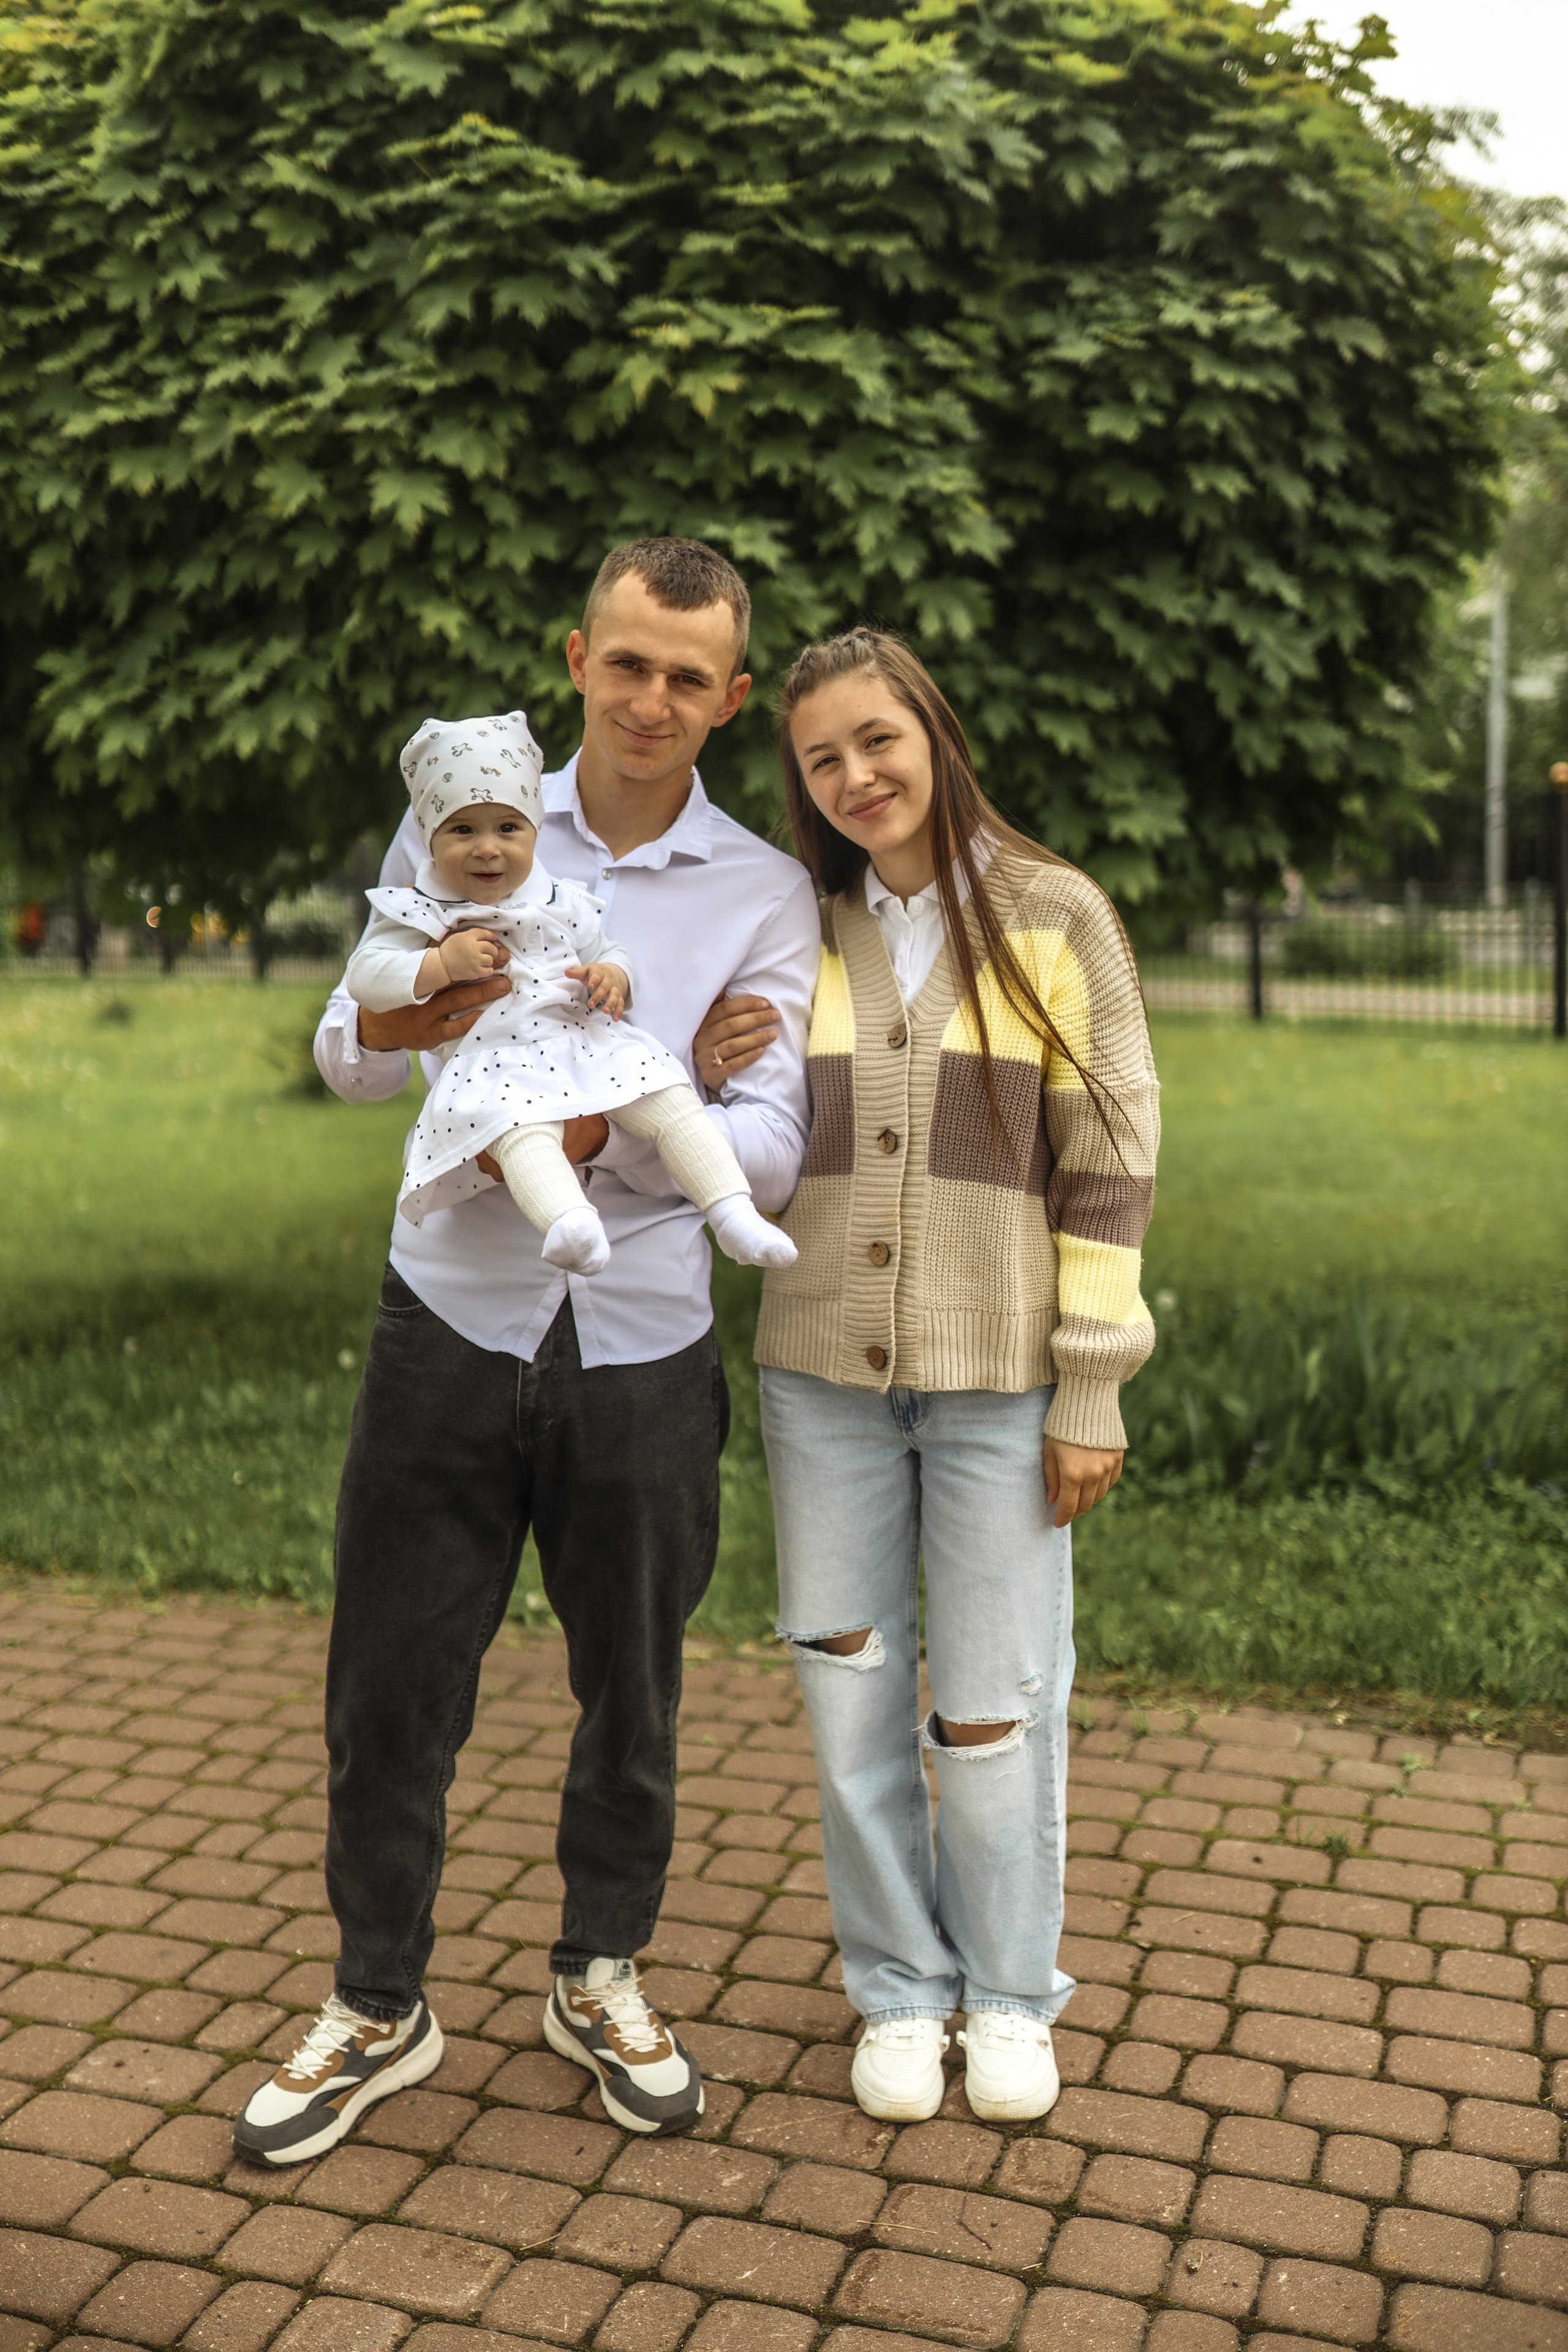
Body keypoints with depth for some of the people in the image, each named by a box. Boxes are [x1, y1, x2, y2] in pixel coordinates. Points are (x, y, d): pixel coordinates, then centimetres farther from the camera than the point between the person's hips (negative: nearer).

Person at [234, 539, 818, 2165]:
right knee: (389, 1689, 7)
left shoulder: (765, 894, 1)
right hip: (453, 1319, 0)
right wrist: (397, 1021, -23)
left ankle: (599, 1980, 37)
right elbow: (345, 1063, 0)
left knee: (630, 1695, 14)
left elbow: (770, 1151, -8)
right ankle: (377, 2010, 29)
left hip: (643, 1345, 0)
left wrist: (608, 1130, -25)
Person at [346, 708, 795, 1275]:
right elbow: (364, 975, -2)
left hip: (587, 1044, 5)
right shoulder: (418, 914, 6)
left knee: (672, 1101, -13)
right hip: (495, 1065, -5)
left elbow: (605, 952, 26)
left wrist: (612, 976, 0)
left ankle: (734, 1213, -14)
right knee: (520, 1128, -37)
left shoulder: (563, 905, 16)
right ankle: (569, 1223, -60)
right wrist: (442, 963, -16)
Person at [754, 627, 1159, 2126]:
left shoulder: (1055, 917, -3)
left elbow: (1108, 1161, -4)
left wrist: (1091, 1393, -7)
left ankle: (1009, 1992, 29)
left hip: (996, 1381, -3)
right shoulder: (795, 932, 6)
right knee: (852, 1696, 9)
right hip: (823, 1374, 3)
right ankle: (898, 1986, 30)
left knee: (992, 1706, 5)